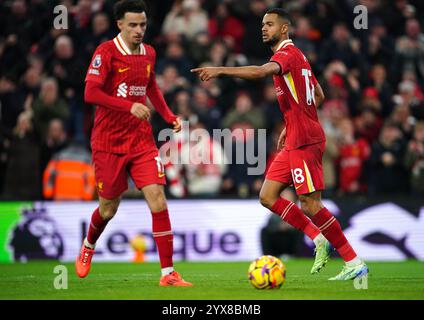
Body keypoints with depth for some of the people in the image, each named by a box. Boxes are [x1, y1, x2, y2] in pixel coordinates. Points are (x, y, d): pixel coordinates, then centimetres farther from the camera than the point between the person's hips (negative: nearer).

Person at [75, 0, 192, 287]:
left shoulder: (149, 53, 7)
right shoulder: (106, 52, -11)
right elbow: (90, 93, -20)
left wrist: (169, 116, 14)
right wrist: (130, 106, -29)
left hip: (142, 140, 4)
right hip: (109, 142, -4)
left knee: (157, 198, -12)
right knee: (109, 208, 8)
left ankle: (168, 273, -12)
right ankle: (88, 247, 43)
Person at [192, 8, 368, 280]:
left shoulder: (288, 54, -12)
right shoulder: (296, 56, 19)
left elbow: (261, 72, -33)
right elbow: (319, 96, 25)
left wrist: (220, 71, -38)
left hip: (304, 141, -10)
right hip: (295, 141, 10)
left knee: (310, 204, -9)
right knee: (268, 196, 8)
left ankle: (356, 264, -3)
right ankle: (319, 240, 8)